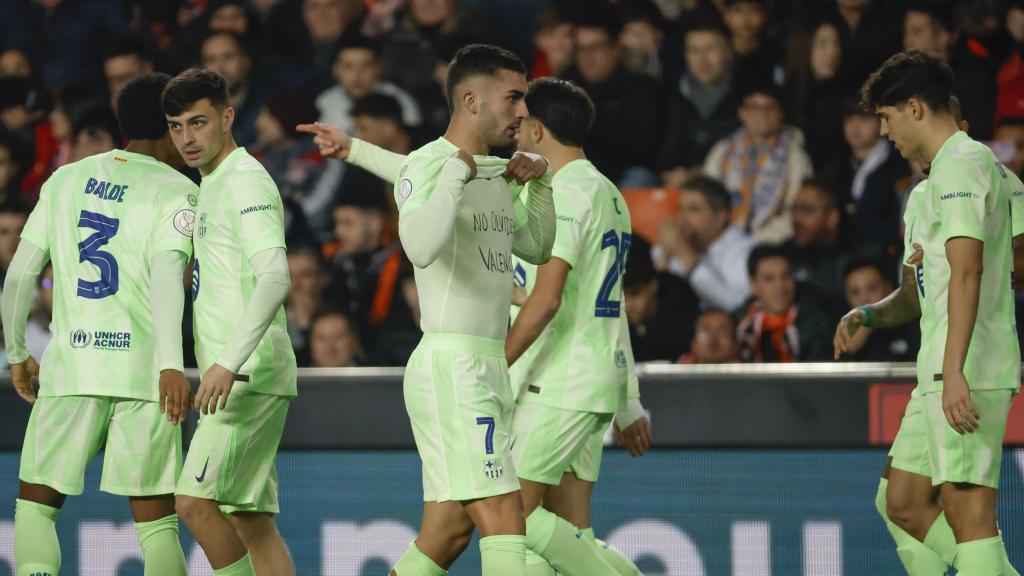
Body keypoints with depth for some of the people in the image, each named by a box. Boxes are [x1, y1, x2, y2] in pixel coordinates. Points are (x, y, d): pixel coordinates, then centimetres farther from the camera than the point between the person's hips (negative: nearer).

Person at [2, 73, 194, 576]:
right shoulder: (176, 191, 1)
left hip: (69, 366, 2)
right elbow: (165, 274, -15)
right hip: (142, 370, -2)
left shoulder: (64, 180, 14)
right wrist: (171, 365, -23)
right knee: (155, 519, 3)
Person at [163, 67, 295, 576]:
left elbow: (274, 278, -24)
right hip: (238, 379, 10)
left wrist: (230, 362, -31)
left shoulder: (246, 181, -11)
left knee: (194, 501, -16)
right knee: (250, 518, 7)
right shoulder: (213, 185, 20)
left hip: (250, 376, -10)